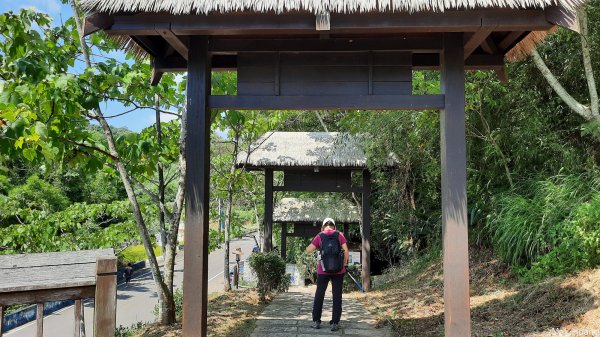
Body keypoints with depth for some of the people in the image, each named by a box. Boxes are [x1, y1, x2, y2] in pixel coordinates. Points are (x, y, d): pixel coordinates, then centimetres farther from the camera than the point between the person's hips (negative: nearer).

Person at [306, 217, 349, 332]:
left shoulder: (319, 236, -1)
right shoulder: (339, 235, 0)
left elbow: (308, 250, -3)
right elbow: (346, 251, -7)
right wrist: (344, 263, 6)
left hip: (323, 271, 0)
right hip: (338, 270, 0)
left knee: (319, 295, 12)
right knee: (337, 296, 7)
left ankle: (316, 321, 14)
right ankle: (335, 323, 6)